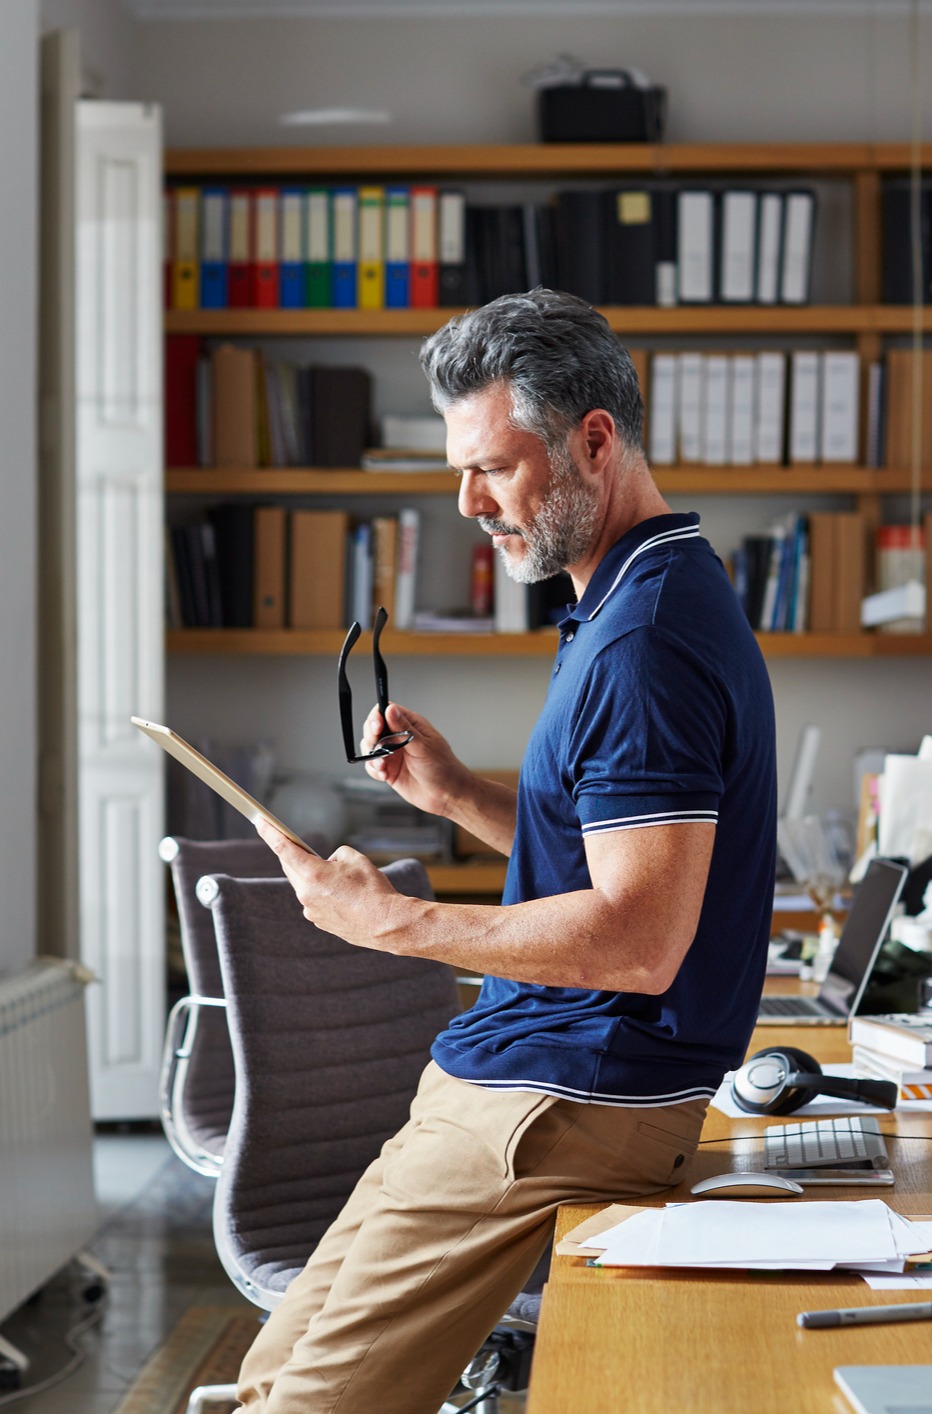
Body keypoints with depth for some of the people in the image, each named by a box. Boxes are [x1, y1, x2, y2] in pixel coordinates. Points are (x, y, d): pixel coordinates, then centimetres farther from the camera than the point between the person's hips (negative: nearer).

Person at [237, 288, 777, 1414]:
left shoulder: (644, 644, -20)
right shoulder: (645, 601, 15)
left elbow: (638, 940, -26)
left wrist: (395, 921, -19)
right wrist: (455, 792, 9)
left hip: (559, 1109, -11)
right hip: (554, 1082, 11)